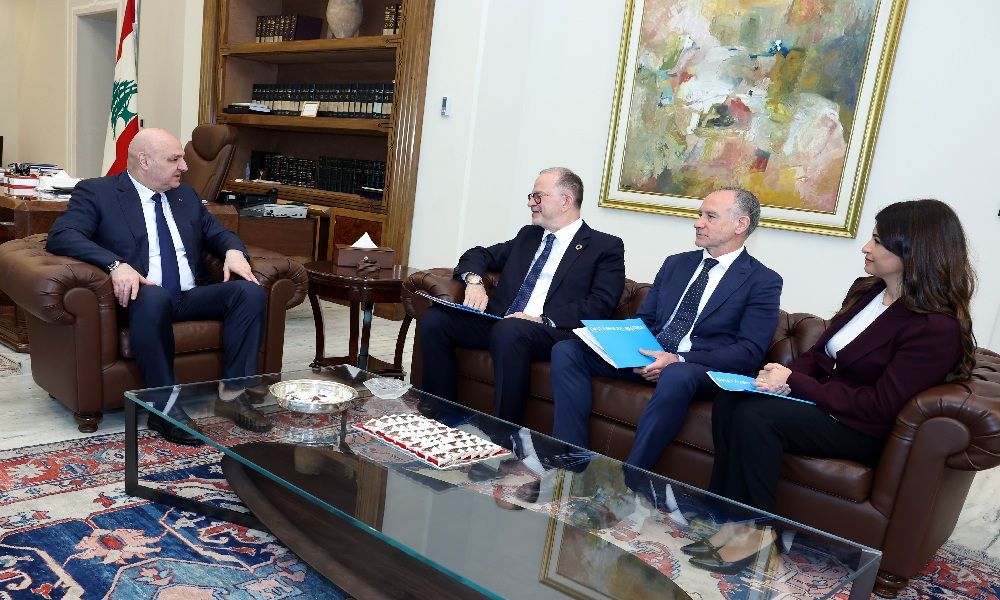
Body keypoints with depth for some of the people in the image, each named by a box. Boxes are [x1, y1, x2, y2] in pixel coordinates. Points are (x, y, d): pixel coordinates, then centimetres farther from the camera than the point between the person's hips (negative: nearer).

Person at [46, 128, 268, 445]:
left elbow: (217, 232, 22)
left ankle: (232, 393, -19)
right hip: (144, 297, -5)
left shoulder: (186, 194, 19)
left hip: (193, 296, 5)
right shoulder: (96, 192, 2)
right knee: (155, 296, -39)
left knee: (250, 291, -20)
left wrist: (233, 251, -4)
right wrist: (115, 264, -29)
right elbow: (60, 236, -11)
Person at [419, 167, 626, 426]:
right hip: (499, 322, 6)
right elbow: (478, 254, 28)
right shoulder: (528, 235, 24)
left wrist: (543, 319, -21)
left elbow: (600, 305, -8)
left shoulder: (606, 247, 5)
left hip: (554, 332, -6)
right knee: (434, 318, -14)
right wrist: (474, 279, 3)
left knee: (509, 330, -38)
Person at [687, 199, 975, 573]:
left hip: (860, 430, -8)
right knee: (728, 401, -18)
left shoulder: (937, 328, -17)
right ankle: (730, 517, -14)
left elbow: (879, 406, -21)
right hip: (820, 400, 8)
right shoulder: (867, 289, 8)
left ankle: (755, 531, -13)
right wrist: (786, 377, -8)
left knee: (755, 415, -29)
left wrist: (794, 383, -19)